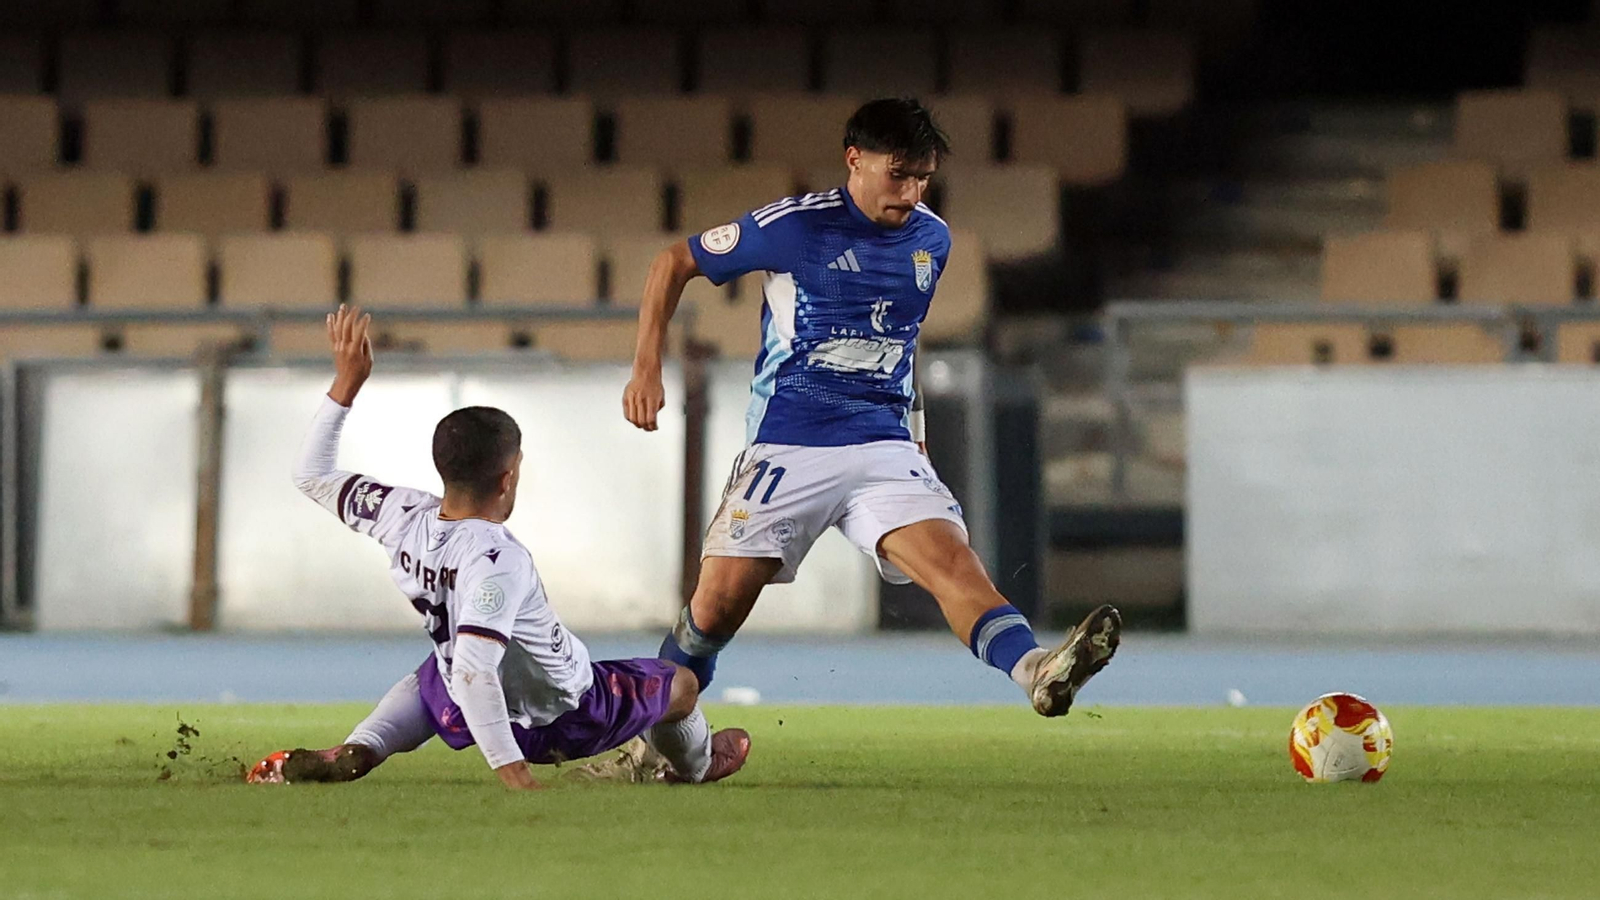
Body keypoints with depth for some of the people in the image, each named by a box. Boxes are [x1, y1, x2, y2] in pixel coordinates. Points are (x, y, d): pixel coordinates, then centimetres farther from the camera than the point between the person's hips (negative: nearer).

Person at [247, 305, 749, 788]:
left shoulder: (404, 517, -20)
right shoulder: (497, 560, -39)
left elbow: (312, 476, -3)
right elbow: (473, 672, -47)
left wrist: (346, 384, 0)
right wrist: (511, 772, -49)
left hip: (460, 713, 5)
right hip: (568, 721, -5)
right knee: (681, 683, 22)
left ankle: (347, 757, 6)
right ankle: (696, 766, 57)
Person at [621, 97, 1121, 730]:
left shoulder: (932, 239, 9)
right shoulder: (793, 226, -6)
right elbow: (675, 263, 6)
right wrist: (647, 368, -2)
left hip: (885, 447, 3)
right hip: (787, 447, -3)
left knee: (952, 562, -23)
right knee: (720, 601, -8)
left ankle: (1036, 673, -47)